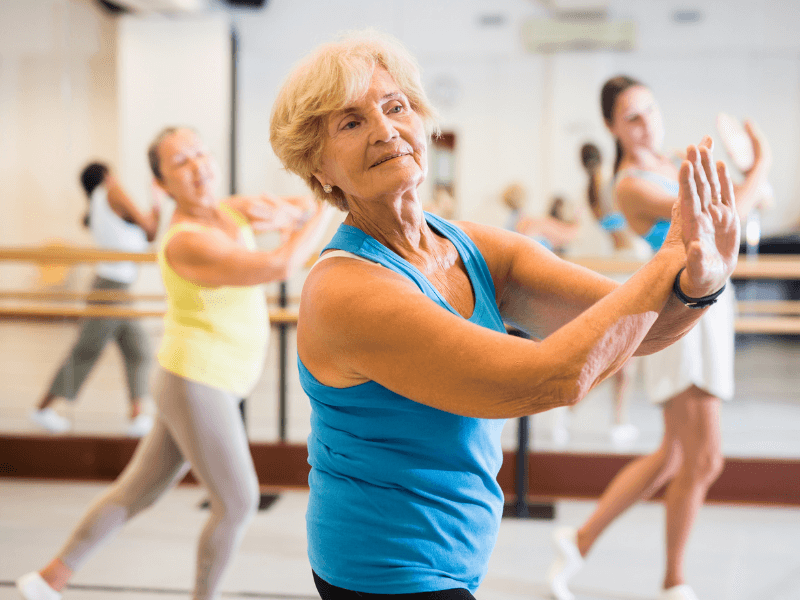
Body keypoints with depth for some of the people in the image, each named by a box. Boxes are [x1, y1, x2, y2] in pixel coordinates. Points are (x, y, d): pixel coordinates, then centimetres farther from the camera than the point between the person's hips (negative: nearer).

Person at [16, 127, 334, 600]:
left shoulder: (230, 210, 3)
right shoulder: (187, 242, -22)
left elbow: (307, 207, 9)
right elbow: (280, 267, -33)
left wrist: (283, 210, -14)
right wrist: (326, 216, -21)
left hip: (207, 385, 9)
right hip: (196, 387, -9)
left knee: (138, 491, 17)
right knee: (238, 502, 2)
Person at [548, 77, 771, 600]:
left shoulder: (670, 164, 14)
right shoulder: (632, 184, -14)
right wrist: (762, 164, -5)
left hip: (709, 307, 9)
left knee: (674, 458, 14)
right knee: (703, 461, -5)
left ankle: (581, 541, 23)